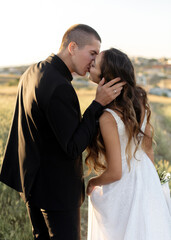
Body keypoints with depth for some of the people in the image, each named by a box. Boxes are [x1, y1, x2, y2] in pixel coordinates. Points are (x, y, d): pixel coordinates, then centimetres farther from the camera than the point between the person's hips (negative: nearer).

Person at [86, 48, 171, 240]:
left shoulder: (108, 117, -27)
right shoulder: (139, 100, -5)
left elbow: (115, 173, -23)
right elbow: (148, 148, 5)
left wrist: (92, 183, -3)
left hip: (121, 190, -7)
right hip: (146, 179, 7)